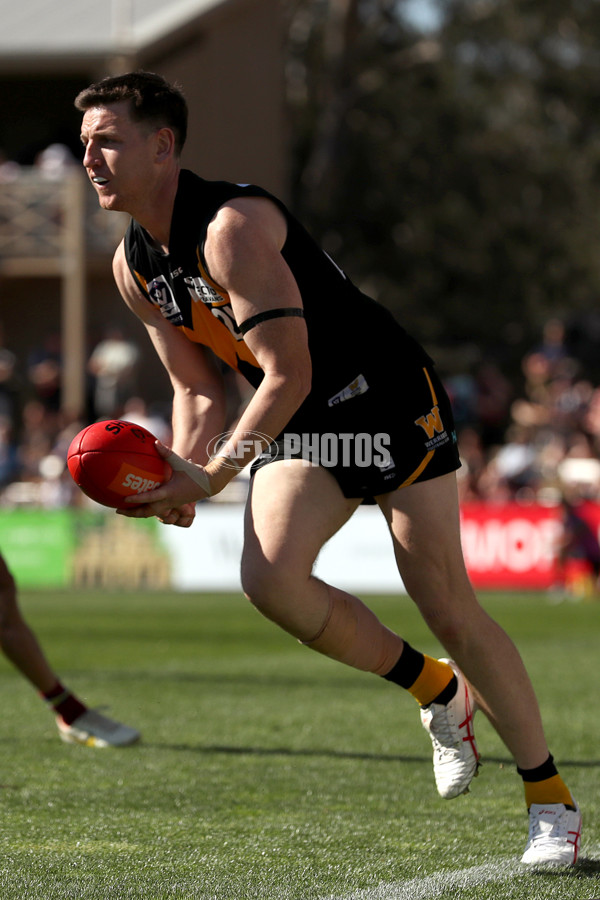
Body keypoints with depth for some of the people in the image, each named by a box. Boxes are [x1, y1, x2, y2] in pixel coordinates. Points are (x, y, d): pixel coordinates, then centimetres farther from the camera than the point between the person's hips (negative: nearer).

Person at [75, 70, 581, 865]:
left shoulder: (234, 226, -25)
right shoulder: (134, 267, 2)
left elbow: (289, 377, -28)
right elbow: (198, 389, 10)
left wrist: (211, 478, -30)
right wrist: (182, 472, -9)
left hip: (388, 403, -7)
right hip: (297, 427, 7)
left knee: (449, 610, -8)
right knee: (271, 579, -20)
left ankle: (552, 801, 5)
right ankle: (437, 691, 4)